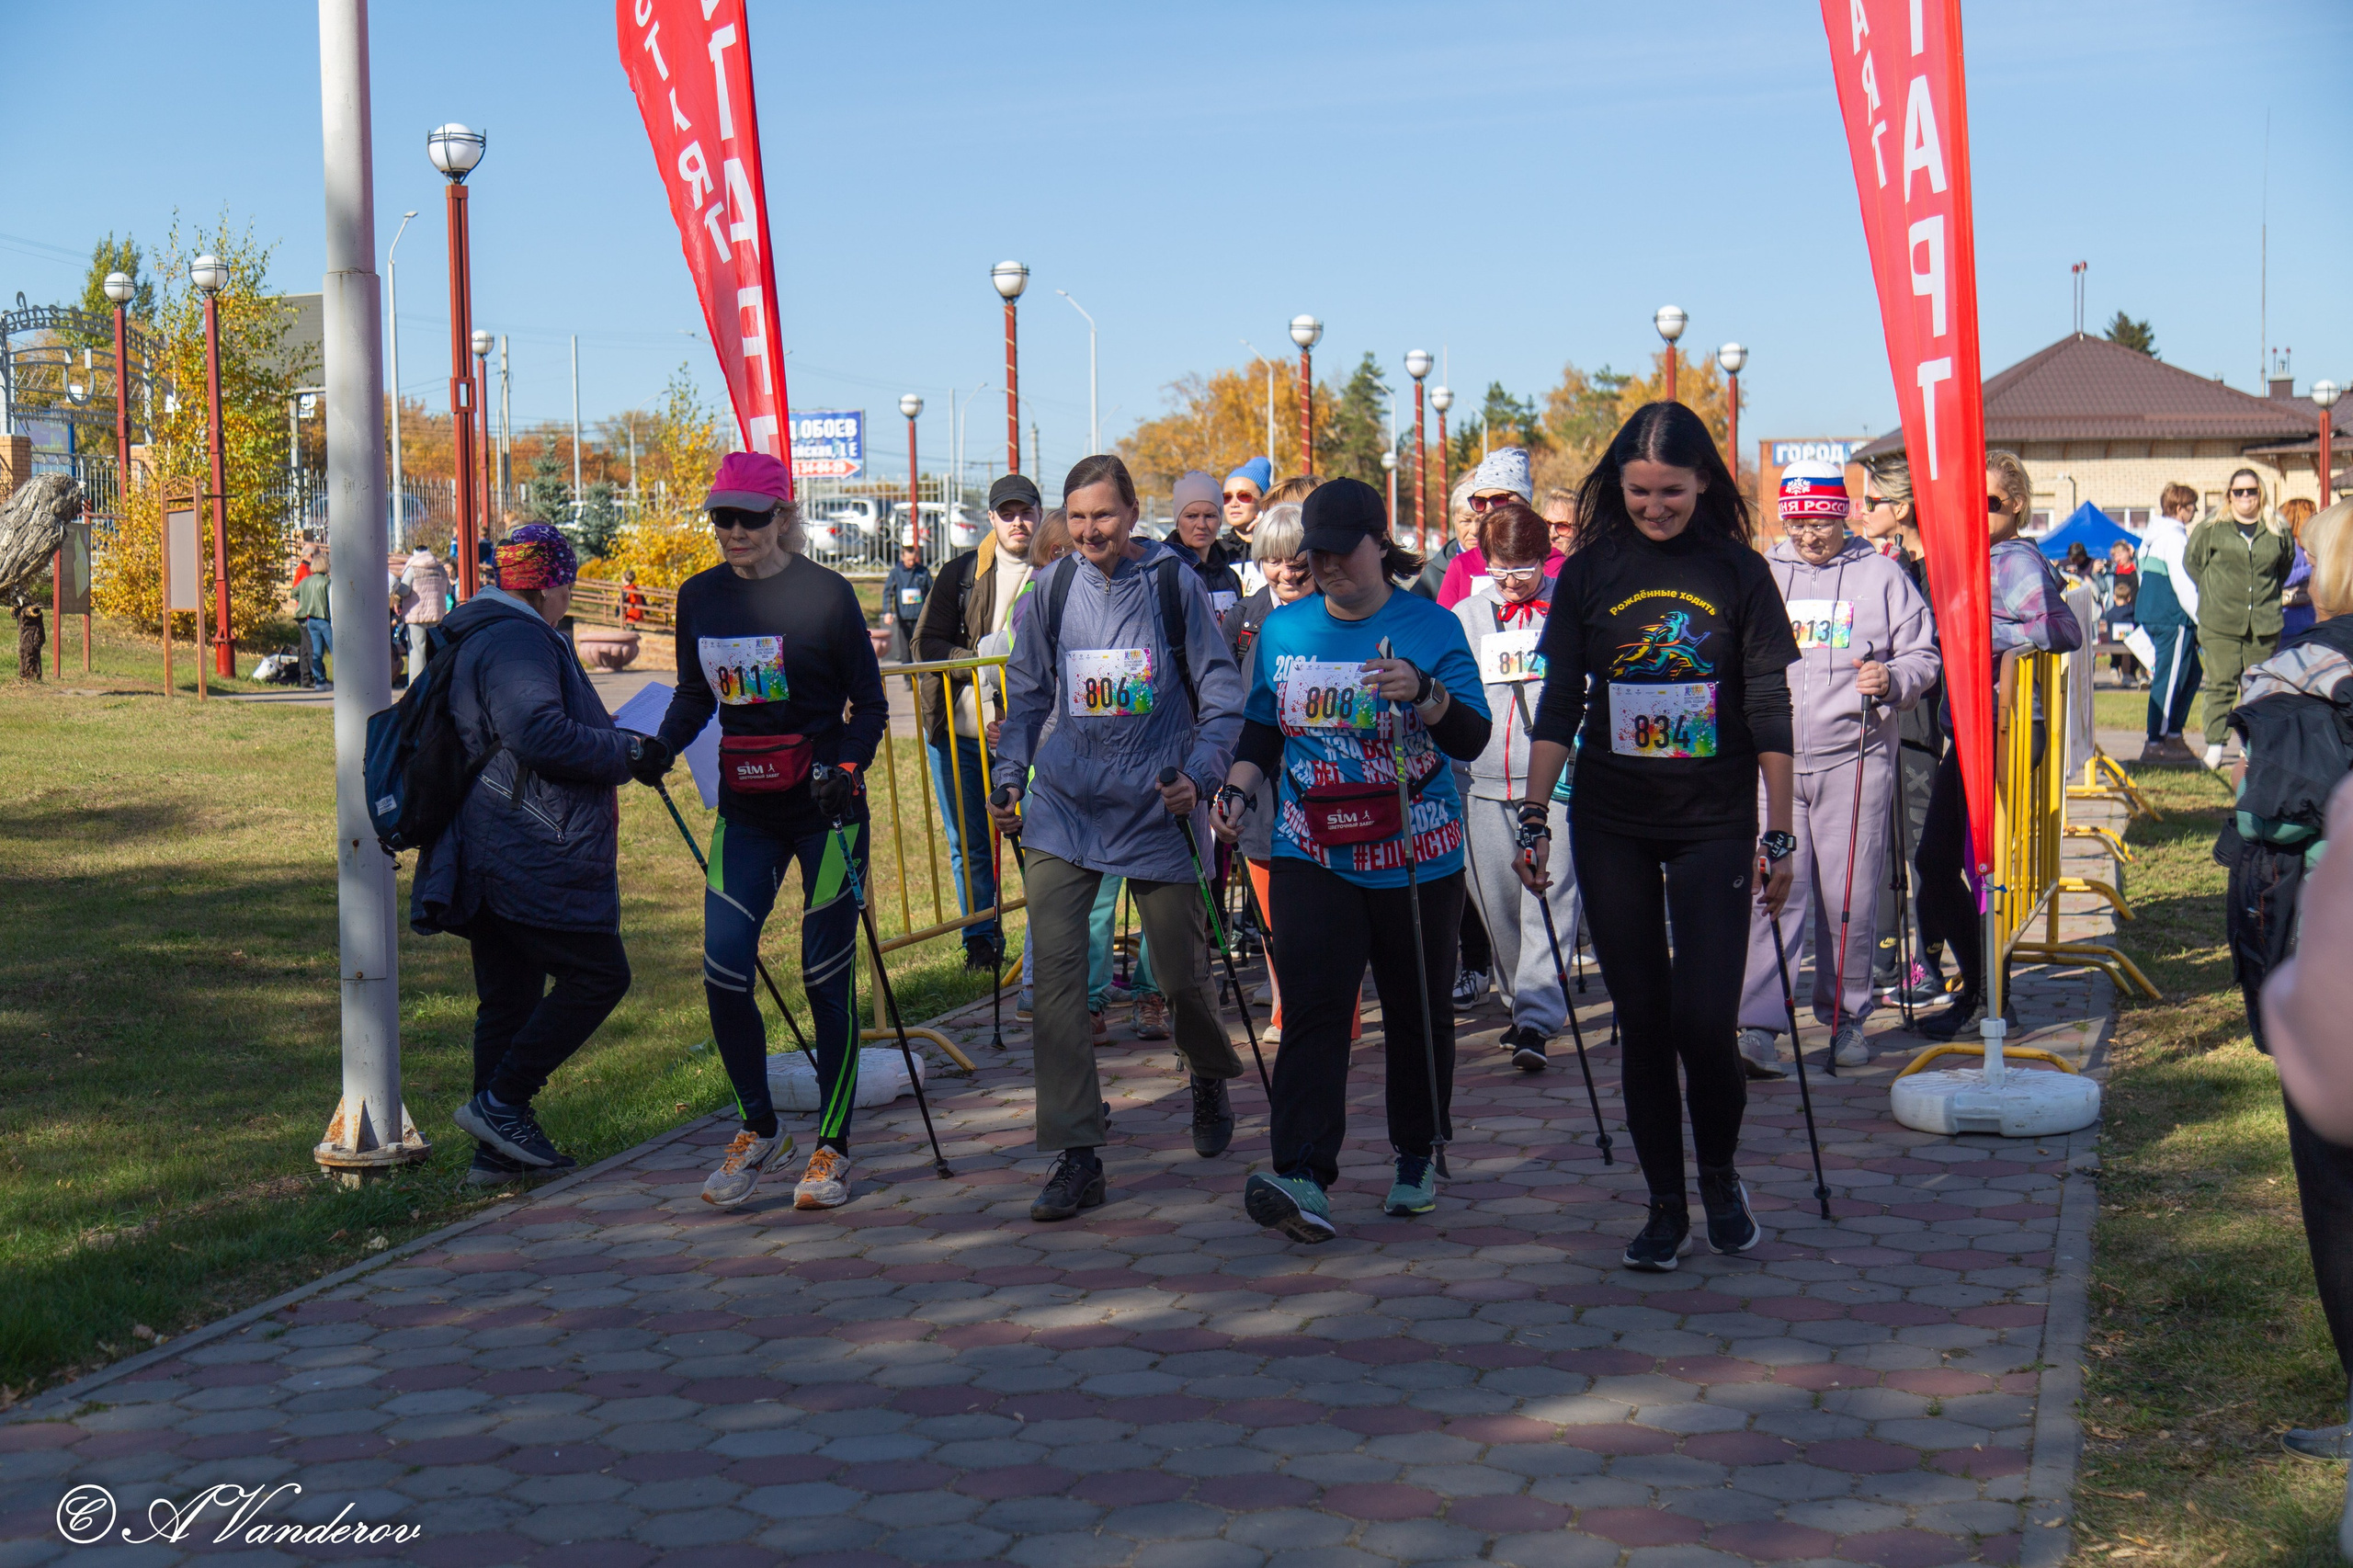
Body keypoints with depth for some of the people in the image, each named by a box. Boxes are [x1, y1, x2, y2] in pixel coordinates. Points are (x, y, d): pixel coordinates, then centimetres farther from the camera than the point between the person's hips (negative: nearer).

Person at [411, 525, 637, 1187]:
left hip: (489, 855, 11)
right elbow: (539, 733, -26)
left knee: (508, 996, 12)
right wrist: (625, 751, -13)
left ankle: (497, 1148, 14)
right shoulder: (519, 641, -13)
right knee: (598, 974, -5)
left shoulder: (472, 639, 21)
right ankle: (501, 1102, -6)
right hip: (534, 857, -11)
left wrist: (609, 741, 24)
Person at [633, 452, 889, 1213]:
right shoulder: (700, 596, 4)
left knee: (826, 977, 1)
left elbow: (869, 703, -4)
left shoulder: (825, 594, -9)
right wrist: (662, 745, -3)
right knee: (723, 972, -3)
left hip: (824, 809, -4)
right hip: (745, 813, 4)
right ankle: (758, 1129, 17)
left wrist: (846, 767, -21)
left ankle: (832, 1148, 14)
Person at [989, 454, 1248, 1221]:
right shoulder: (1053, 588, 5)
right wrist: (1009, 776, 7)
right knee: (1055, 970, -10)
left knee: (1182, 975, 7)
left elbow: (1221, 692, 0)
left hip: (1154, 807, -2)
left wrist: (1198, 774, -13)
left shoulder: (1174, 582, -2)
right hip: (1063, 808, 2)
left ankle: (1210, 1077, 42)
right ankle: (1076, 1154, -5)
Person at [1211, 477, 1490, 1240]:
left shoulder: (1432, 627, -3)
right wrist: (1238, 789, -1)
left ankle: (1417, 1160, 28)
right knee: (1312, 1009, -13)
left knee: (1416, 1012, 10)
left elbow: (1473, 739, -12)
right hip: (1311, 856, 1)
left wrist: (1423, 692, -30)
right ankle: (1304, 1179, -21)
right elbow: (1261, 731, 17)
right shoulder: (1284, 629, 8)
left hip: (1417, 861, -1)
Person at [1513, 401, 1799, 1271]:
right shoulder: (1590, 571, 3)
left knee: (1705, 1020, -8)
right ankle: (1665, 1205, 16)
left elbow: (1770, 713, 1)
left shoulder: (1737, 571, 0)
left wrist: (1779, 836, -1)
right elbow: (1558, 704, 6)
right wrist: (1534, 818, 1)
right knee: (1642, 1021, 4)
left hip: (1715, 823, -1)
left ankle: (1721, 1175, 18)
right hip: (1611, 827, 2)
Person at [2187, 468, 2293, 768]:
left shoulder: (2277, 531, 7)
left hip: (2264, 624, 2)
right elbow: (2191, 561, 12)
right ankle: (2214, 745, -4)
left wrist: (2272, 592, 17)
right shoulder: (2211, 528, 1)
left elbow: (2287, 561, 24)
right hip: (2220, 623, -2)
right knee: (2221, 684, -6)